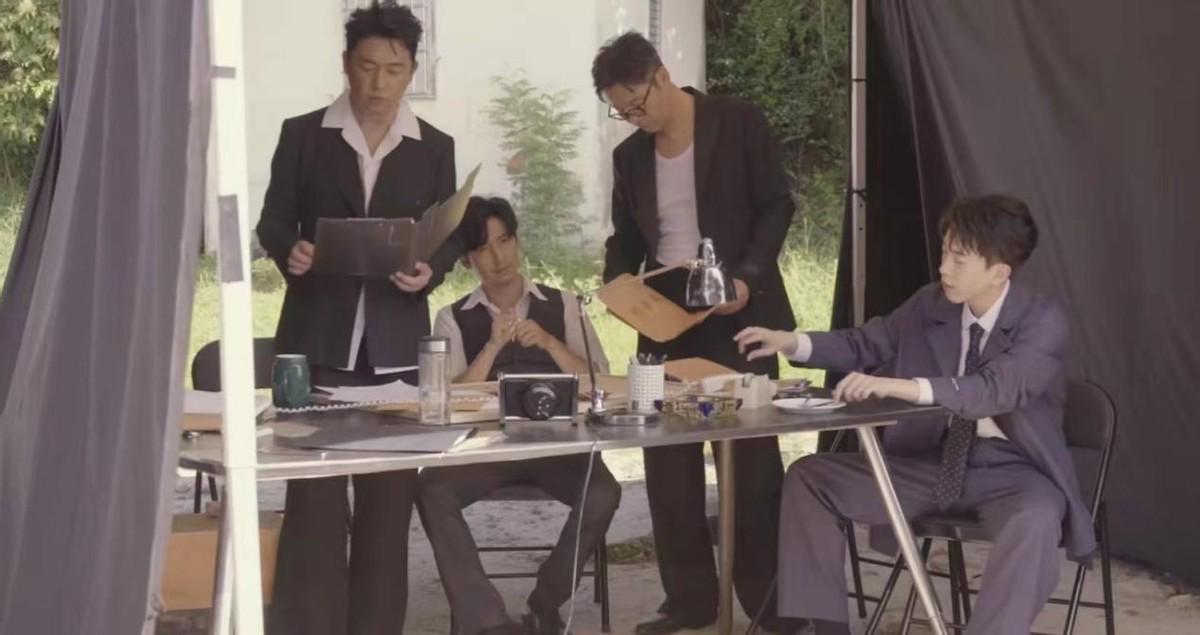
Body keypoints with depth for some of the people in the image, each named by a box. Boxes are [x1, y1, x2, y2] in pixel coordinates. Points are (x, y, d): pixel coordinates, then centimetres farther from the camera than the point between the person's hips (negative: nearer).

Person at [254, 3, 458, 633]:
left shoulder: (434, 147, 8)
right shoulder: (302, 135, 4)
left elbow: (449, 236, 9)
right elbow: (273, 221, 5)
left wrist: (430, 271, -13)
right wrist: (290, 252, -17)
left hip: (396, 339, 2)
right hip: (319, 333, -2)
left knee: (390, 493, 4)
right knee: (314, 491, -3)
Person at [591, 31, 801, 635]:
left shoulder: (737, 121, -5)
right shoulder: (630, 155, 10)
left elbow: (776, 204, -6)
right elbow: (626, 238, 15)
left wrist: (748, 277, -19)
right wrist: (617, 286, -6)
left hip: (735, 311, -5)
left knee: (751, 455, -1)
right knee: (667, 459, 3)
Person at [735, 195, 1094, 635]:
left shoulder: (1042, 321, -15)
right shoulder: (930, 304, 2)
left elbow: (998, 389, -32)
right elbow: (864, 343, 14)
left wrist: (900, 386, -43)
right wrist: (791, 343, -4)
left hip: (1010, 472, -6)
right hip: (932, 461, 6)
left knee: (1034, 521, -41)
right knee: (808, 477, -3)